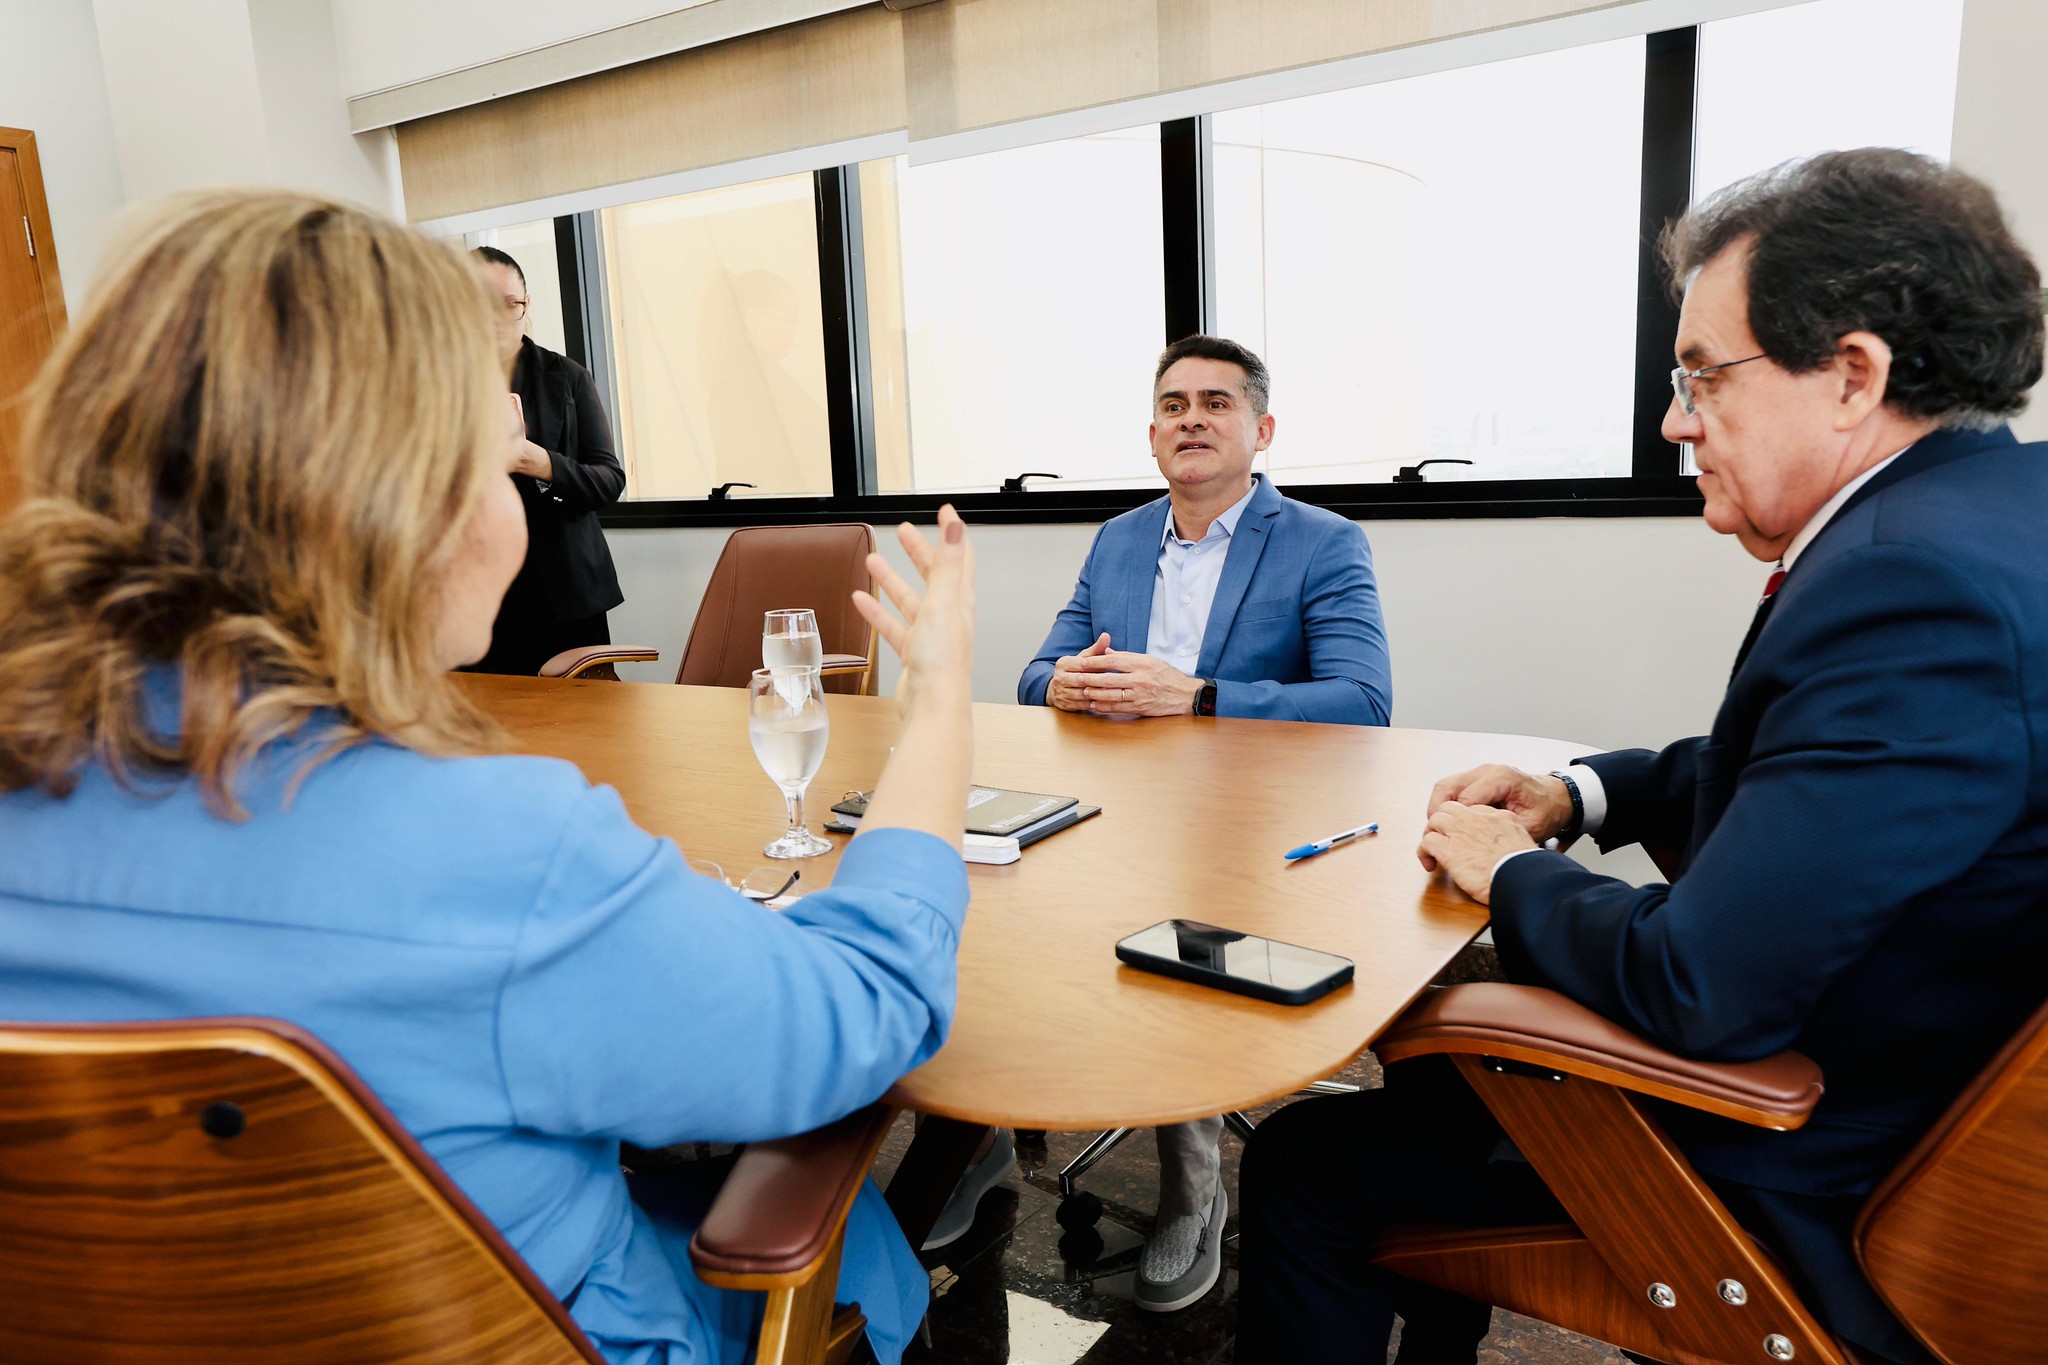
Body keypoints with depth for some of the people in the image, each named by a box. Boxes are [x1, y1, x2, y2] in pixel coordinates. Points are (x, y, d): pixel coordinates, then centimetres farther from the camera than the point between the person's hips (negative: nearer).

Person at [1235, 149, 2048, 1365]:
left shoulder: (1919, 581, -31)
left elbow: (1701, 989, -32)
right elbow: (1780, 761, 15)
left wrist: (1513, 873, -14)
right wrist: (1580, 794, 2)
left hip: (1812, 1190, -10)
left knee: (1306, 1164, -2)